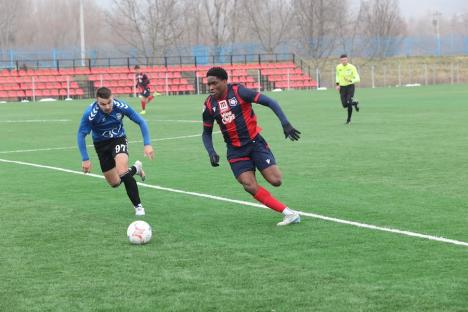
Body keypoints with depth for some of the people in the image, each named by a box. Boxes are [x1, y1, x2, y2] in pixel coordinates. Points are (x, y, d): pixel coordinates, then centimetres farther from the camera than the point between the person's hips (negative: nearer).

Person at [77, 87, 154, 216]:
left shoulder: (121, 106, -26)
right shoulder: (90, 113, -29)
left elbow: (141, 122, -13)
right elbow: (81, 135, -18)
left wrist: (147, 144, -21)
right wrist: (85, 159, -21)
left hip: (119, 139, -1)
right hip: (101, 144, 1)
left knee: (122, 172, -28)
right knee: (115, 183, 6)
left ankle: (138, 206, -11)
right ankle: (135, 169, 37)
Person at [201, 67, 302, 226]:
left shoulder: (238, 91, -12)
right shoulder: (209, 104, 1)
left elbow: (269, 102, -14)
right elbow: (206, 132, 13)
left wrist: (285, 123, -23)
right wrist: (211, 152, -5)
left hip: (255, 142, -3)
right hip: (235, 150, 3)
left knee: (275, 180, -15)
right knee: (249, 185, -16)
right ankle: (288, 213, -11)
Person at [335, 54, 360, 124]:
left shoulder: (352, 67, -13)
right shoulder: (338, 67, -1)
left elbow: (358, 79, -15)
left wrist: (350, 80, -33)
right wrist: (337, 84, 7)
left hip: (350, 86, -3)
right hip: (342, 87, 3)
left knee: (349, 103, -19)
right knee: (344, 105, -6)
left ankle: (349, 119, 7)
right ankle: (355, 103, 29)